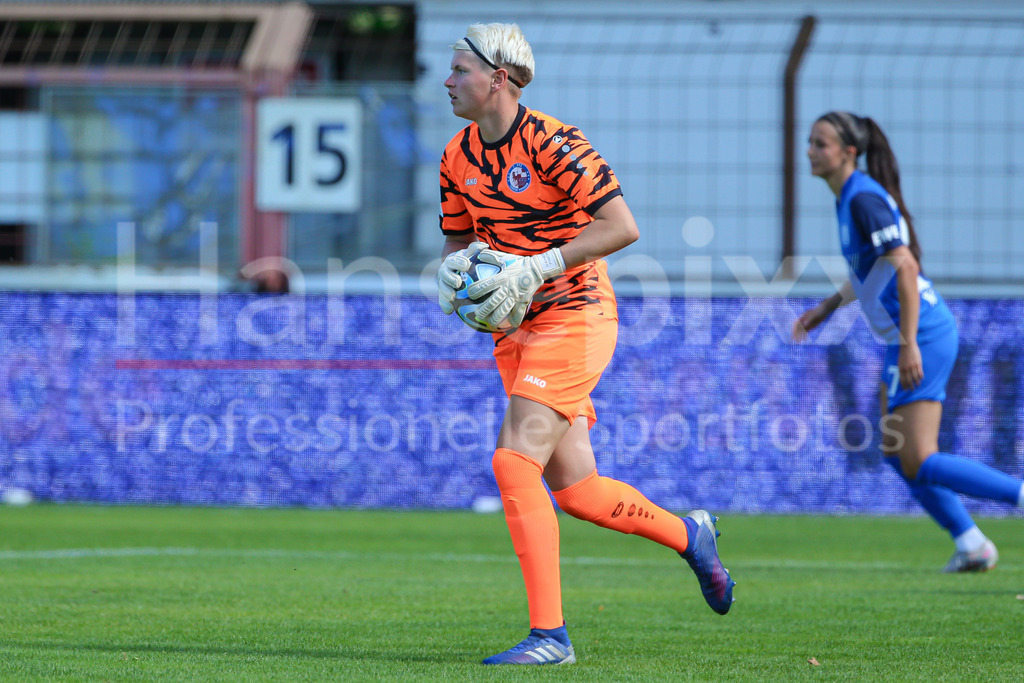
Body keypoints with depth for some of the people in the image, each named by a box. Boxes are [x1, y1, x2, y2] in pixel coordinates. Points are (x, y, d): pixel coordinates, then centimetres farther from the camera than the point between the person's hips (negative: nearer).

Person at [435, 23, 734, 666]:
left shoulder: (553, 144, -16)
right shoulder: (458, 159, 7)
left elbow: (622, 226, -20)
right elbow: (458, 243, 20)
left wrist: (535, 268, -24)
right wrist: (456, 269, -4)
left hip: (575, 317, -8)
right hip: (516, 330, 8)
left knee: (515, 461, -20)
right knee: (574, 490, 8)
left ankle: (550, 633, -18)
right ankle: (689, 534, 33)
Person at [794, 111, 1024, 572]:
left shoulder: (864, 199, -16)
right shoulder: (852, 196, 14)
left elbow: (905, 267, -23)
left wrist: (909, 344, -25)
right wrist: (828, 306, 20)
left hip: (921, 339, -10)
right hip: (913, 338, 10)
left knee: (919, 463, -11)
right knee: (895, 451, 14)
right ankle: (971, 543, 16)